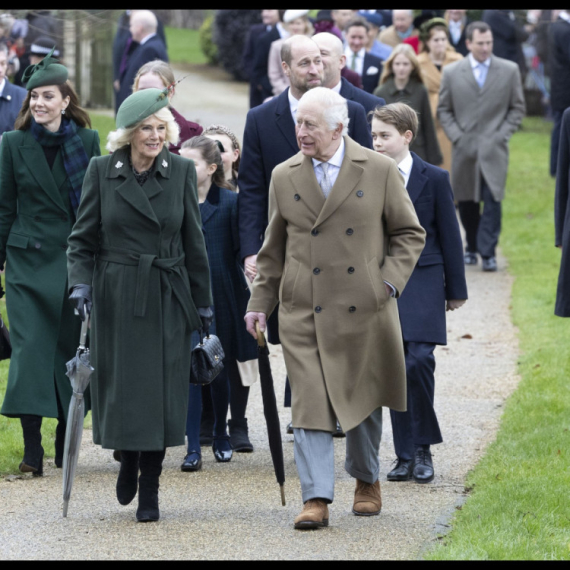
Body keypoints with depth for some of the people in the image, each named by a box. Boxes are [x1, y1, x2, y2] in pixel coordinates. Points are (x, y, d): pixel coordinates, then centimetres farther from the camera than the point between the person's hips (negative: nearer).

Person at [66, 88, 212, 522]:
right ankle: (129, 459, 31)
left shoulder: (181, 171, 3)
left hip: (167, 300, 0)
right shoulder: (102, 171, 1)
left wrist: (203, 302, 7)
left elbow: (194, 242, 7)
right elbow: (83, 238, 4)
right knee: (120, 387, 1)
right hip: (116, 298, 0)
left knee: (161, 391, -2)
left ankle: (149, 490, 8)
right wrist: (80, 283, -12)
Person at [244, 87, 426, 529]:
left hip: (364, 310, -1)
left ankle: (366, 480, 34)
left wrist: (389, 280, -7)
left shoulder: (379, 171, -1)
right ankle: (316, 499, -10)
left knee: (364, 398, 12)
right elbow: (274, 249, 13)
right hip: (304, 311, 1)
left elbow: (409, 233, 6)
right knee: (310, 404, -9)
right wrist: (261, 303, 8)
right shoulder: (284, 177, 6)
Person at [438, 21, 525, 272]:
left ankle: (488, 252, -8)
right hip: (464, 148, 1)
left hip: (494, 149, -1)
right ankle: (472, 249, 21)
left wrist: (502, 135, -3)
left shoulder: (509, 70, 3)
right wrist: (456, 136, -3)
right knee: (466, 202, 7)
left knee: (492, 199, -11)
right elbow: (444, 110, 9)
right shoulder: (452, 72, 4)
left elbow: (517, 108, 8)